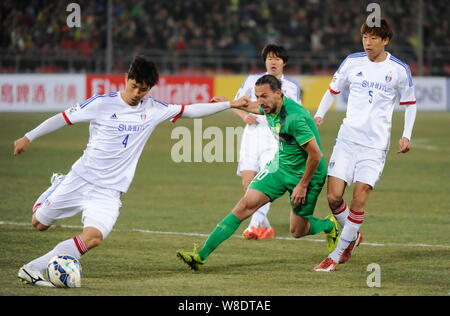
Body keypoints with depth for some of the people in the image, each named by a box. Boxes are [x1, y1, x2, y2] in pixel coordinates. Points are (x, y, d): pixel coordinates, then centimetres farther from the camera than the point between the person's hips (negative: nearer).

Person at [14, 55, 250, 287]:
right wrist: (29, 137, -3)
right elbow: (63, 118, -1)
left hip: (109, 190, 2)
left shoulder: (153, 109, 4)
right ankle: (59, 186, 37)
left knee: (93, 236, -23)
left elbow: (190, 111, 10)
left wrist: (230, 105, 7)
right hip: (80, 178, -1)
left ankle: (33, 269, -19)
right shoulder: (102, 104, -7)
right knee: (39, 223, 6)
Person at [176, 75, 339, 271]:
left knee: (297, 231, 4)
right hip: (279, 167, 7)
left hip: (306, 174, -7)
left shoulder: (295, 118, -30)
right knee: (246, 205, -9)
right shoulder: (270, 108, -5)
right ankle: (201, 255, -13)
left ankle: (329, 225, 40)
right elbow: (255, 108, 24)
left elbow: (316, 154, -26)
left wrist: (303, 185, -19)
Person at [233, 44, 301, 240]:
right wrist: (244, 115, -4)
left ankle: (256, 224, -28)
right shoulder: (253, 80, 13)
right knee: (248, 182, -7)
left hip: (275, 135, -2)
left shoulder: (291, 87, 10)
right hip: (252, 133, 2)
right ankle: (265, 226, 7)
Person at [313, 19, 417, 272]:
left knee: (359, 200, -11)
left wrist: (406, 135, 2)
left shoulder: (400, 70, -1)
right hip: (347, 139, 2)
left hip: (375, 146, -2)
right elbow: (334, 89, 18)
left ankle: (336, 256, -1)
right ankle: (353, 236, 22)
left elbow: (410, 103, 12)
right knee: (334, 196, -7)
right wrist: (319, 115, 5)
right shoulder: (352, 62, 3)